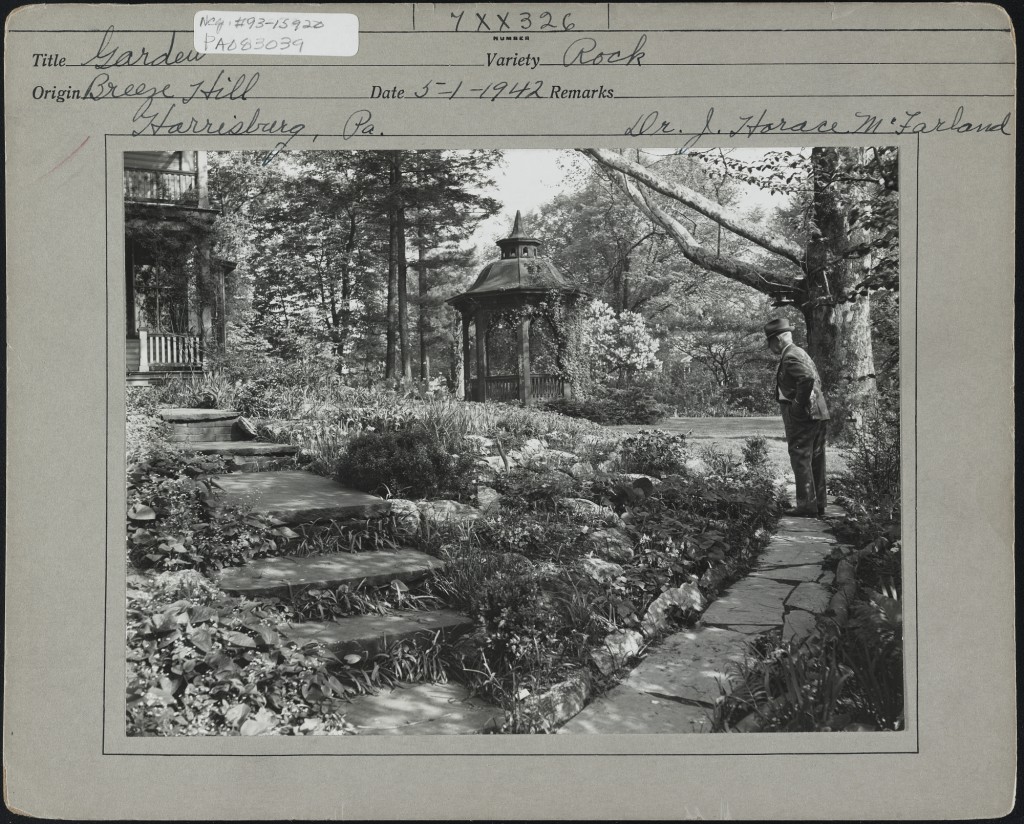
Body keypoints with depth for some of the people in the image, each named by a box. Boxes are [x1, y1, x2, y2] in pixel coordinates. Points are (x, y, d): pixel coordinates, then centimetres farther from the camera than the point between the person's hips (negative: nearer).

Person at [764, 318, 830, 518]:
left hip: (802, 417, -10)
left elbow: (808, 378, -28)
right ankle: (818, 505, 17)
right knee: (816, 462, 12)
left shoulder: (790, 356, -13)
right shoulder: (800, 353, 19)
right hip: (819, 414, 10)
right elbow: (815, 380, 26)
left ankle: (807, 506, -6)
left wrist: (799, 406, -19)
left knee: (801, 461, -6)